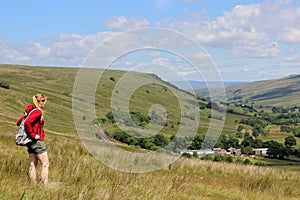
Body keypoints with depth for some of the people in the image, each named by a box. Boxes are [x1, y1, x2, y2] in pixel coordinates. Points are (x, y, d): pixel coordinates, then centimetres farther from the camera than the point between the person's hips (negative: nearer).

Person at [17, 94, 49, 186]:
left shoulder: (30, 111, 12)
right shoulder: (38, 112, -15)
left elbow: (18, 122, 18)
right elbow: (27, 122, -29)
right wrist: (33, 135, -20)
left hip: (30, 143, 9)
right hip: (37, 141, -9)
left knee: (33, 164, 10)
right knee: (45, 164, -4)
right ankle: (45, 185, -7)